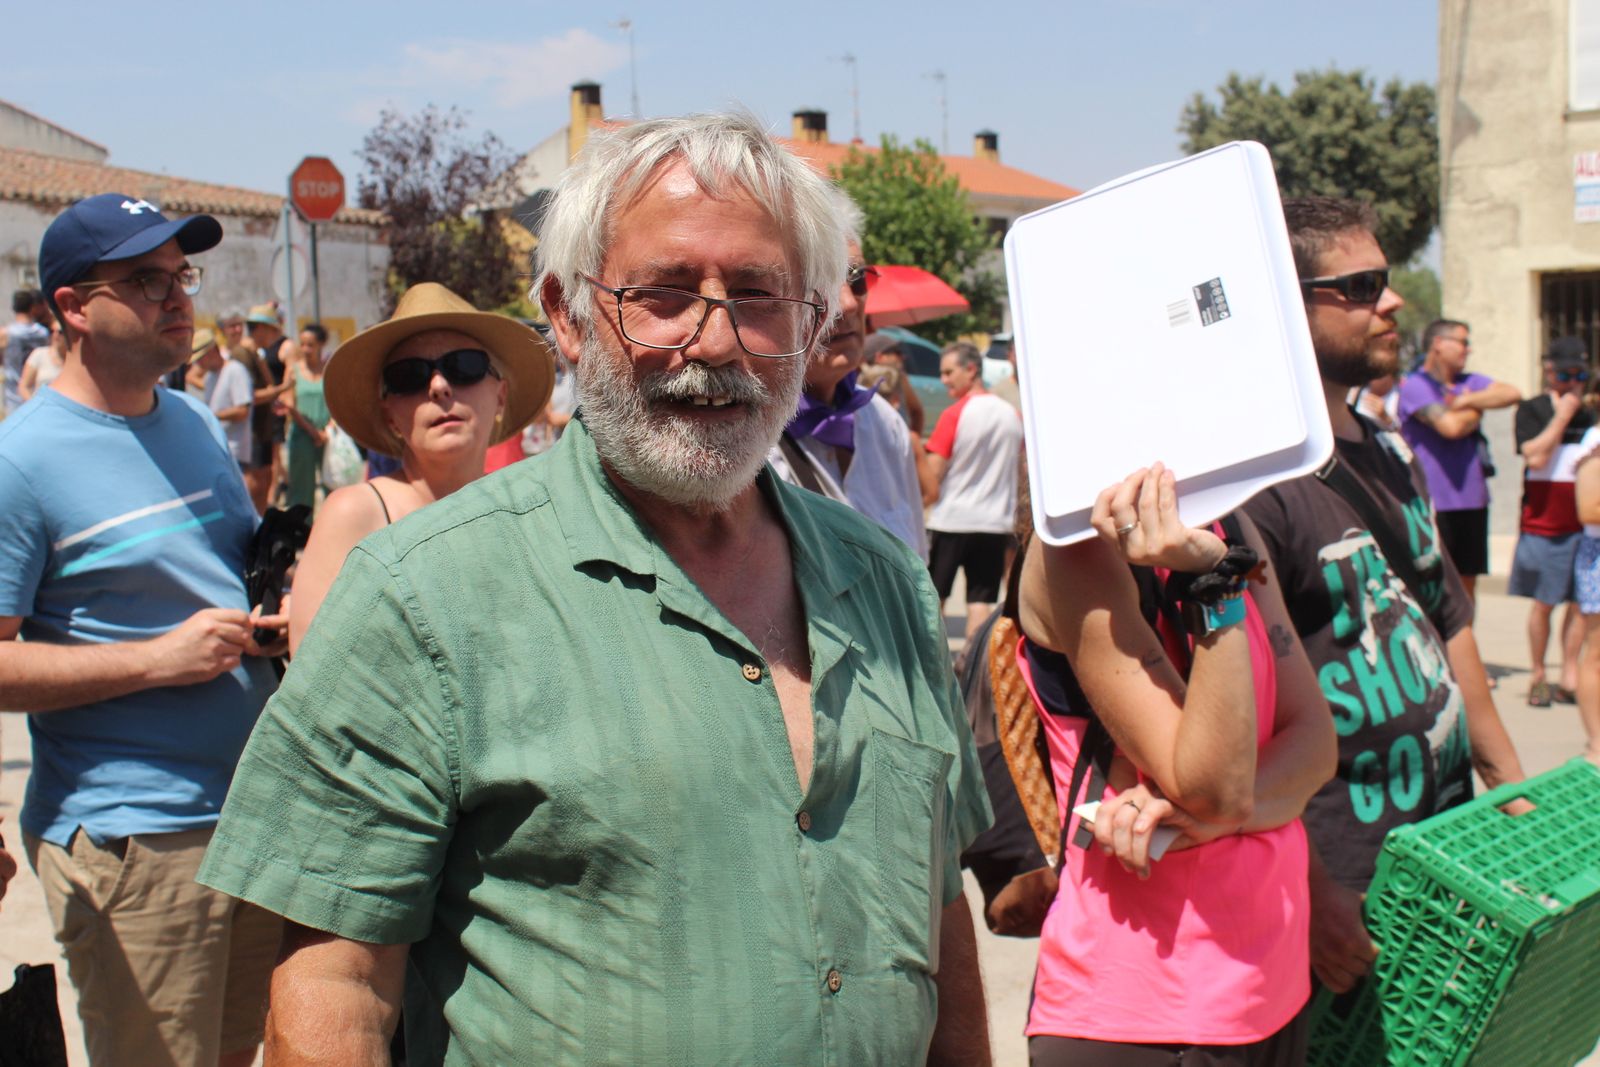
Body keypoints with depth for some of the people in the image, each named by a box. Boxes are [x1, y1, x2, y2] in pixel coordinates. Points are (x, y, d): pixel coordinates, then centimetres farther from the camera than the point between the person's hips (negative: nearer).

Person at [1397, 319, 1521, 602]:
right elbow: (1450, 427, -19)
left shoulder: (1471, 384, 16)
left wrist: (1465, 402, -9)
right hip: (1432, 504, -7)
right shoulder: (1414, 386, -7)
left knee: (1467, 584, 11)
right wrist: (1476, 411, 1)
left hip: (1472, 501, 7)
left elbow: (1513, 394, 0)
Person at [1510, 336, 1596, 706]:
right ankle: (1537, 676, 11)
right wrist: (1562, 416, -12)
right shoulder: (1531, 409, -1)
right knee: (1543, 603, -2)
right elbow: (1535, 457, -16)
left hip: (1583, 523, 4)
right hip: (1543, 523, -4)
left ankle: (1570, 679, 4)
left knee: (1579, 603, 0)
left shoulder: (1587, 415, 16)